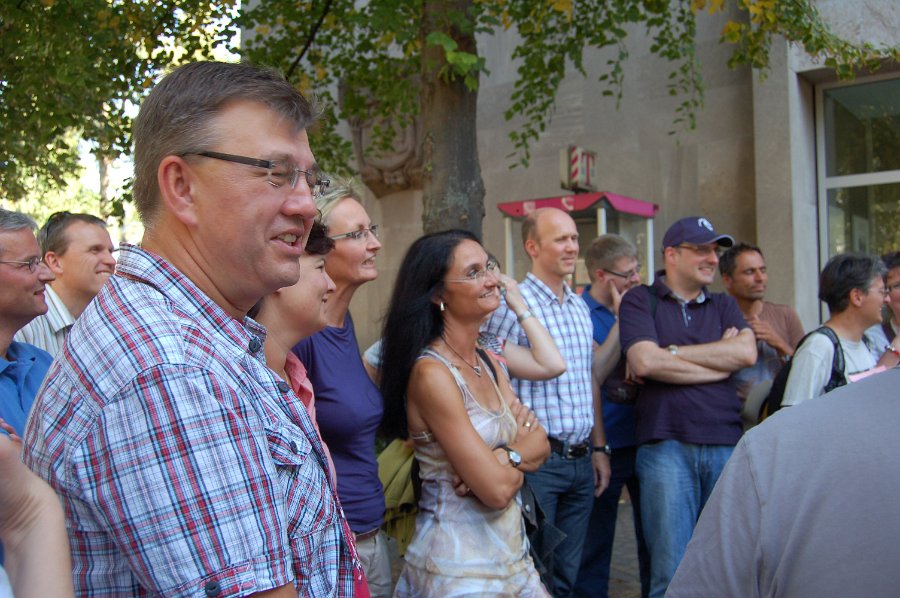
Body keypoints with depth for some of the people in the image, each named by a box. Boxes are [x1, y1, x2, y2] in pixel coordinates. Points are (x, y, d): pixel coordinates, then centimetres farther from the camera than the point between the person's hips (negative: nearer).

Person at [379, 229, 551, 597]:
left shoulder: (488, 363, 5)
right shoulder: (431, 373, -21)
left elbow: (541, 444, 0)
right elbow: (497, 490, -23)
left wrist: (505, 458, -19)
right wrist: (523, 443, -5)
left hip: (511, 552, 7)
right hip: (459, 567, -7)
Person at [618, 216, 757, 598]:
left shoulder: (724, 306, 17)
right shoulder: (640, 301, 4)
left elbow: (746, 352, -3)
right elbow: (644, 362, -13)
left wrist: (672, 352, -7)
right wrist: (720, 361, -3)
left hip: (726, 444, 4)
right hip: (667, 447, -4)